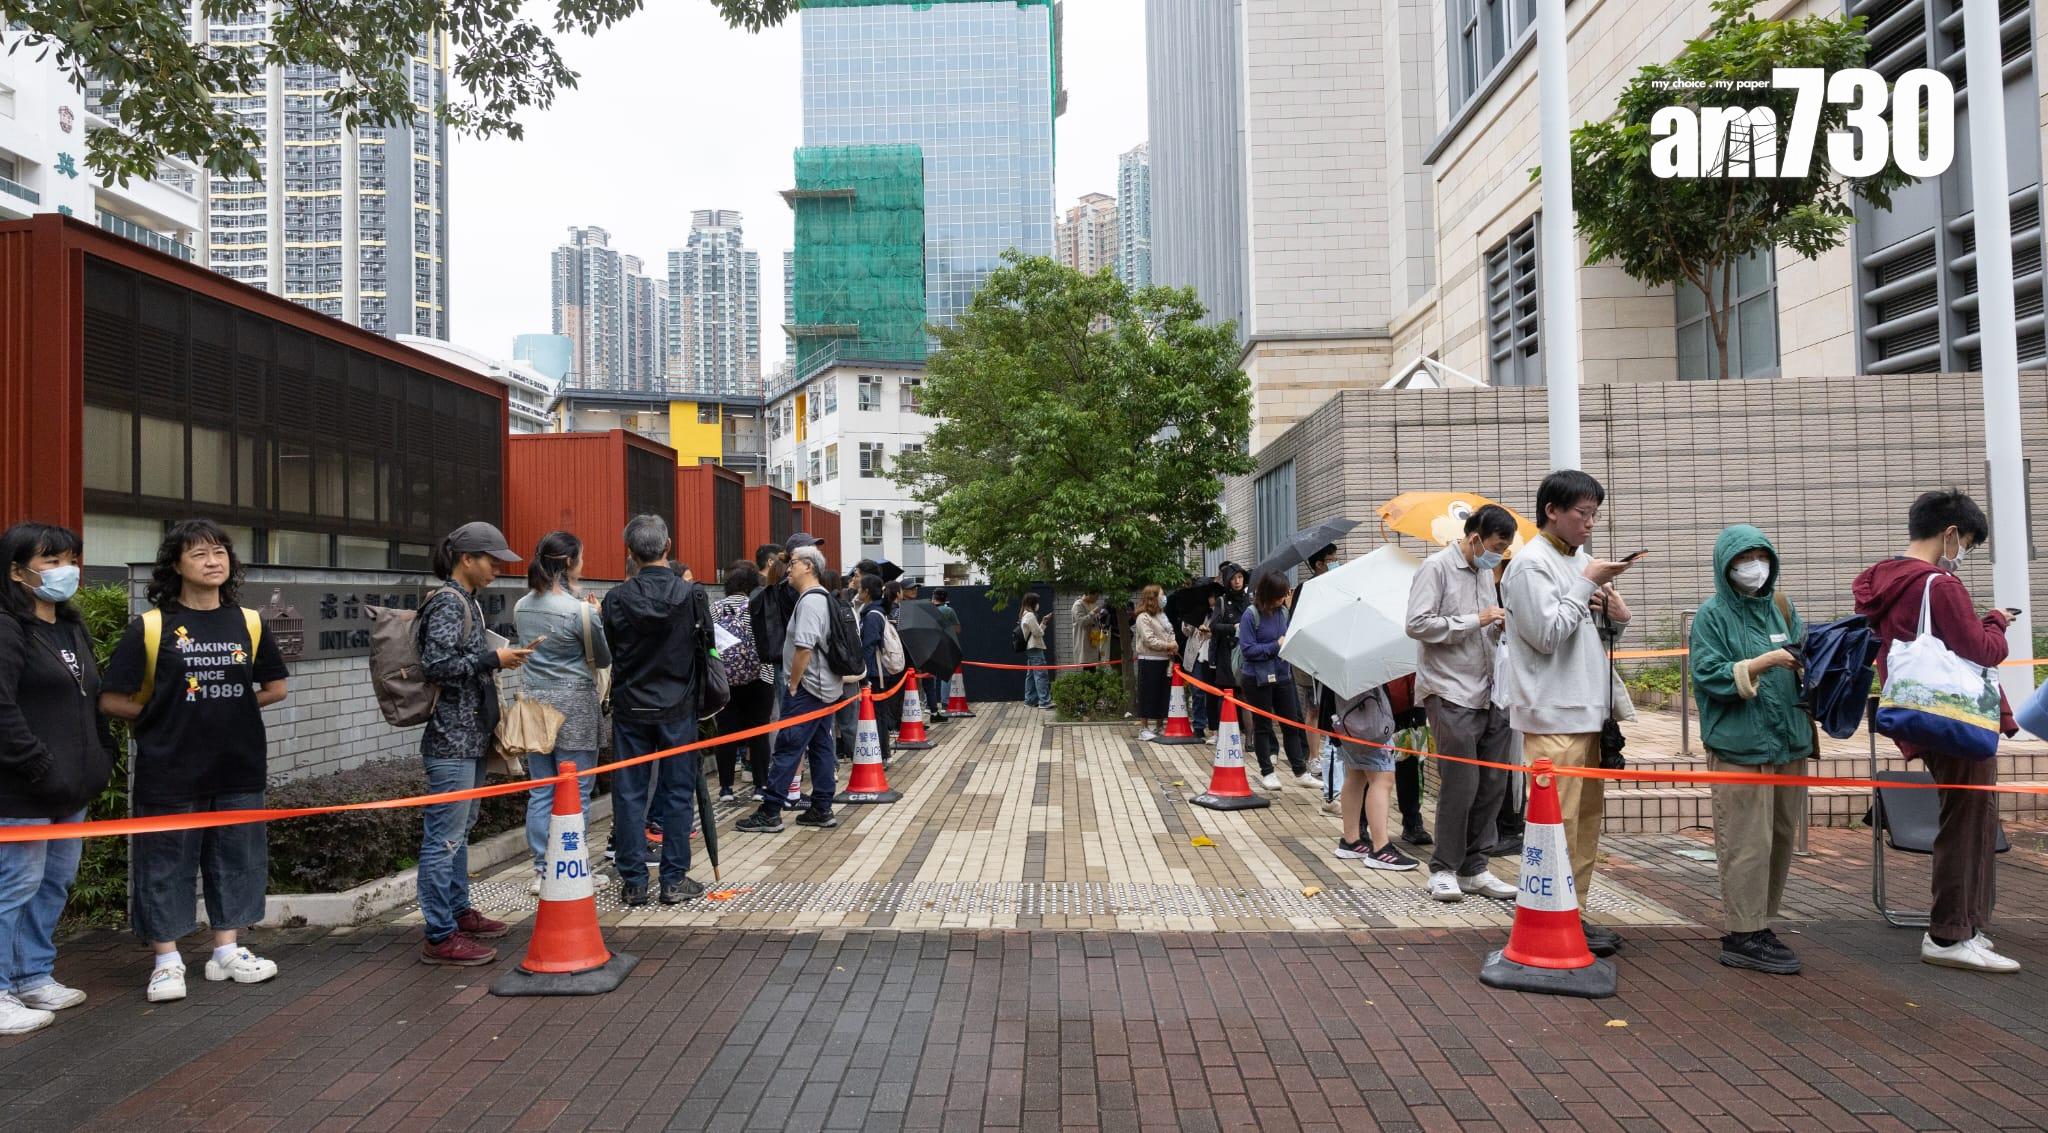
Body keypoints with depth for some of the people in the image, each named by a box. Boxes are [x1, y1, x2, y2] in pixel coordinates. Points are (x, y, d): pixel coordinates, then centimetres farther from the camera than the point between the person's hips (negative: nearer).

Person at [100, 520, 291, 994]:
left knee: (237, 860, 11)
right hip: (170, 772, -3)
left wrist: (230, 708, 3)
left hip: (238, 769, 4)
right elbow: (113, 700, -5)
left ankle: (226, 951, 25)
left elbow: (274, 688, 13)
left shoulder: (249, 623, 3)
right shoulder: (150, 627, -7)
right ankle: (167, 961, 19)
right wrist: (161, 717, -1)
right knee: (165, 864, 5)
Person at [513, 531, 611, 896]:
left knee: (540, 792, 10)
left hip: (533, 703, 6)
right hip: (573, 706, -6)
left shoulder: (522, 607, 5)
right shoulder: (579, 609, -14)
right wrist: (597, 616, 9)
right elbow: (604, 658, -3)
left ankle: (542, 871, 15)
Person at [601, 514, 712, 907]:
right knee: (678, 793, 8)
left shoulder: (617, 598, -8)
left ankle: (633, 882, 12)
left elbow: (611, 652, 0)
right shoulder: (692, 594, -9)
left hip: (630, 708, 1)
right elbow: (705, 648, -1)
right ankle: (674, 880, 12)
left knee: (629, 795, 8)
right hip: (678, 708, -1)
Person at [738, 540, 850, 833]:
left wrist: (792, 685, -14)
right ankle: (822, 810, 15)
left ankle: (769, 814, -3)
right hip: (827, 687, 10)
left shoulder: (809, 601, -17)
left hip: (807, 688, -10)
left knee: (787, 748, -6)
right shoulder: (824, 597, 15)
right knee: (821, 747, 11)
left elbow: (804, 648, -24)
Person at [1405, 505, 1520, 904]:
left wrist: (1502, 625, 4)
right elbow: (1418, 624, -17)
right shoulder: (1437, 568, -8)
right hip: (1451, 694, -8)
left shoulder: (1486, 572, 17)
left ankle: (1473, 870, 18)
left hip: (1488, 693, 8)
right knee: (1460, 785, -7)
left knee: (1492, 785, 8)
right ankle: (1443, 871, 6)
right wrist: (1476, 620, -15)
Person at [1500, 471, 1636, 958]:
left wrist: (1617, 616, 1)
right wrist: (1588, 585, -15)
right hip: (1553, 715, -9)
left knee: (1588, 815, 14)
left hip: (1587, 708, 9)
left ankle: (1575, 913, 23)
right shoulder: (1532, 564, -11)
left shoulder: (1579, 559, 16)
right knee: (1559, 820, -7)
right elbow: (1548, 634, -18)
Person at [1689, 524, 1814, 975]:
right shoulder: (1712, 615, -4)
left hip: (1789, 741, 7)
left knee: (1783, 837, 11)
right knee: (1747, 842, -6)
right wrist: (1761, 663, -19)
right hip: (1740, 746, -6)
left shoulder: (1782, 608, 13)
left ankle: (1758, 922, 23)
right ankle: (1743, 935, 2)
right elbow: (1708, 677, -11)